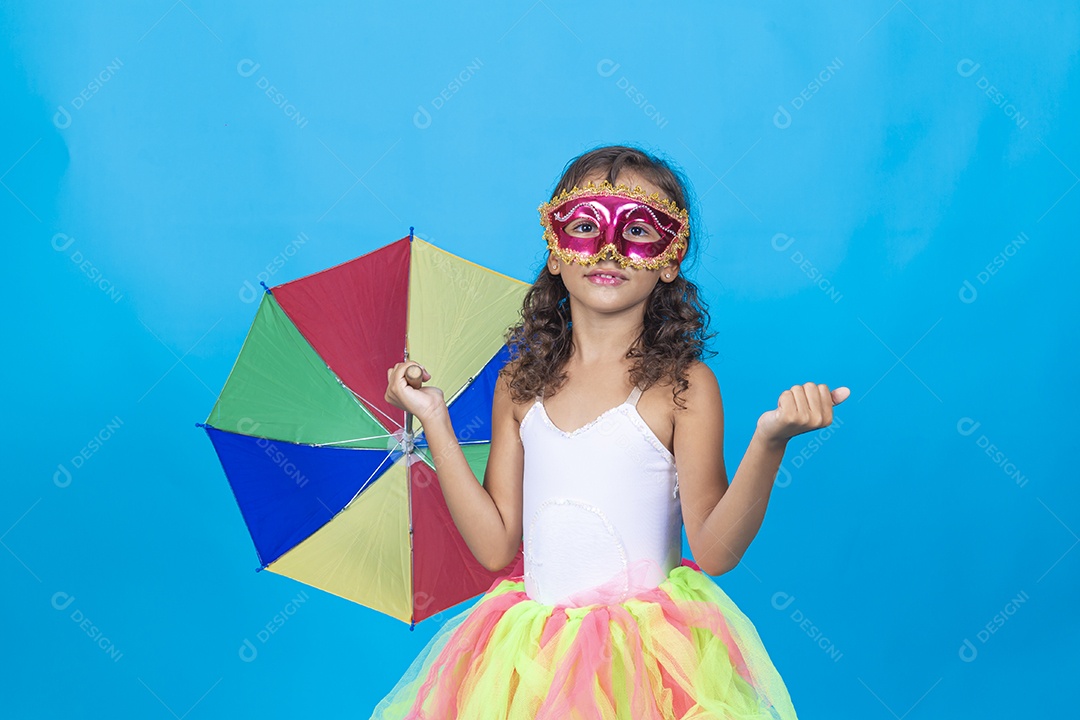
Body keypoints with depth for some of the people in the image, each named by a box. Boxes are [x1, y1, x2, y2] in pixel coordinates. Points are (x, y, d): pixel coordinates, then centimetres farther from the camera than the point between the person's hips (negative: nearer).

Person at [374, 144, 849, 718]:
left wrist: (769, 442, -26)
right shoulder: (520, 383, 3)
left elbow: (714, 551, -12)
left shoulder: (682, 384, -8)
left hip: (646, 650, -3)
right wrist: (435, 422, -1)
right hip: (530, 650, 3)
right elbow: (496, 547, 0)